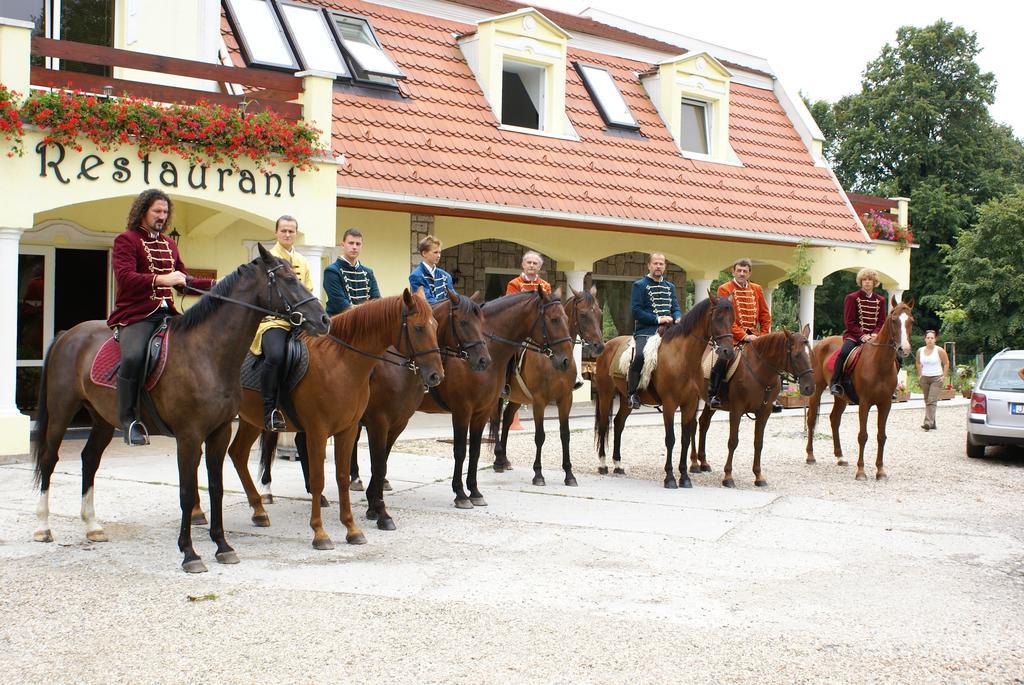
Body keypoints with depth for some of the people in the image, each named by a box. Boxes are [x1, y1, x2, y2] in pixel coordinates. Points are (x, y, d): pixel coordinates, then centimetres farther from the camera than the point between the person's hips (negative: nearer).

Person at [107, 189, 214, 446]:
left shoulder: (169, 244, 22)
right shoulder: (126, 240, 0)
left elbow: (185, 282, 27)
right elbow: (125, 276, -16)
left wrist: (214, 284, 12)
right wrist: (160, 279, -28)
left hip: (167, 313, 7)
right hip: (136, 314, -7)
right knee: (133, 356, -33)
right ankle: (128, 419, -22)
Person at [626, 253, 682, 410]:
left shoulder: (670, 286, 20)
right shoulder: (639, 285, 2)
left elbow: (676, 308, 17)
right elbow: (636, 311, -7)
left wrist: (678, 319, -7)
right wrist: (658, 319, -14)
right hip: (645, 331, -6)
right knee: (640, 355, -31)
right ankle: (632, 394, -19)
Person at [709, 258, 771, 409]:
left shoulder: (757, 289, 12)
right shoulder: (724, 289, -3)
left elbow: (765, 314, 14)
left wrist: (763, 335, 2)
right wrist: (743, 336, -17)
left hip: (753, 335, 5)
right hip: (733, 336, -5)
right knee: (722, 360, -27)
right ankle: (712, 395, -17)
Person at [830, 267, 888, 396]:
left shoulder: (880, 300, 11)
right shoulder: (852, 298, 0)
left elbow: (882, 322, 9)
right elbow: (849, 322, -6)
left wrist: (874, 334, -11)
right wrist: (862, 335, -17)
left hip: (874, 336, 4)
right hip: (854, 334, -4)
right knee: (844, 352, -34)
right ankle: (835, 383, -24)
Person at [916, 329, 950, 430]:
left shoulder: (939, 350, -7)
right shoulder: (920, 350, 5)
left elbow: (946, 363, 0)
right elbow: (918, 363, 20)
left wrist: (944, 376, -6)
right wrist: (919, 375, 11)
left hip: (937, 378, -5)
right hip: (924, 378, 5)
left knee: (932, 401, -16)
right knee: (927, 402, 9)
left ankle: (928, 423, -26)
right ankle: (932, 425, 18)